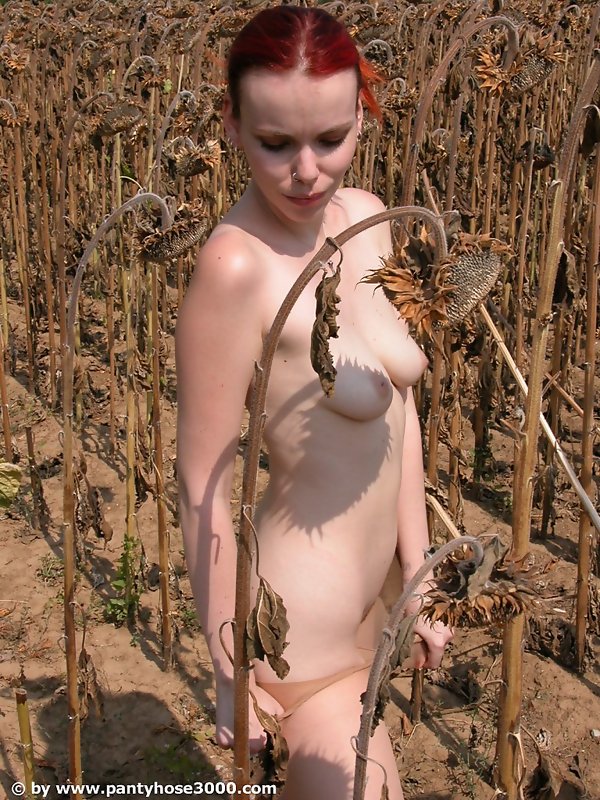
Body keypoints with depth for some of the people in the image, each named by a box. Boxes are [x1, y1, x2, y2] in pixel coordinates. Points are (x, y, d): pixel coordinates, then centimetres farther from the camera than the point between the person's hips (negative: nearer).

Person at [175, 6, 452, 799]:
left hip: (364, 596, 7)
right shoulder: (236, 267, -26)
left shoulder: (367, 220, -4)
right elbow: (203, 490, -20)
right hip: (303, 622, -7)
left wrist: (420, 578, 6)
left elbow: (400, 409, 3)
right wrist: (230, 673, -11)